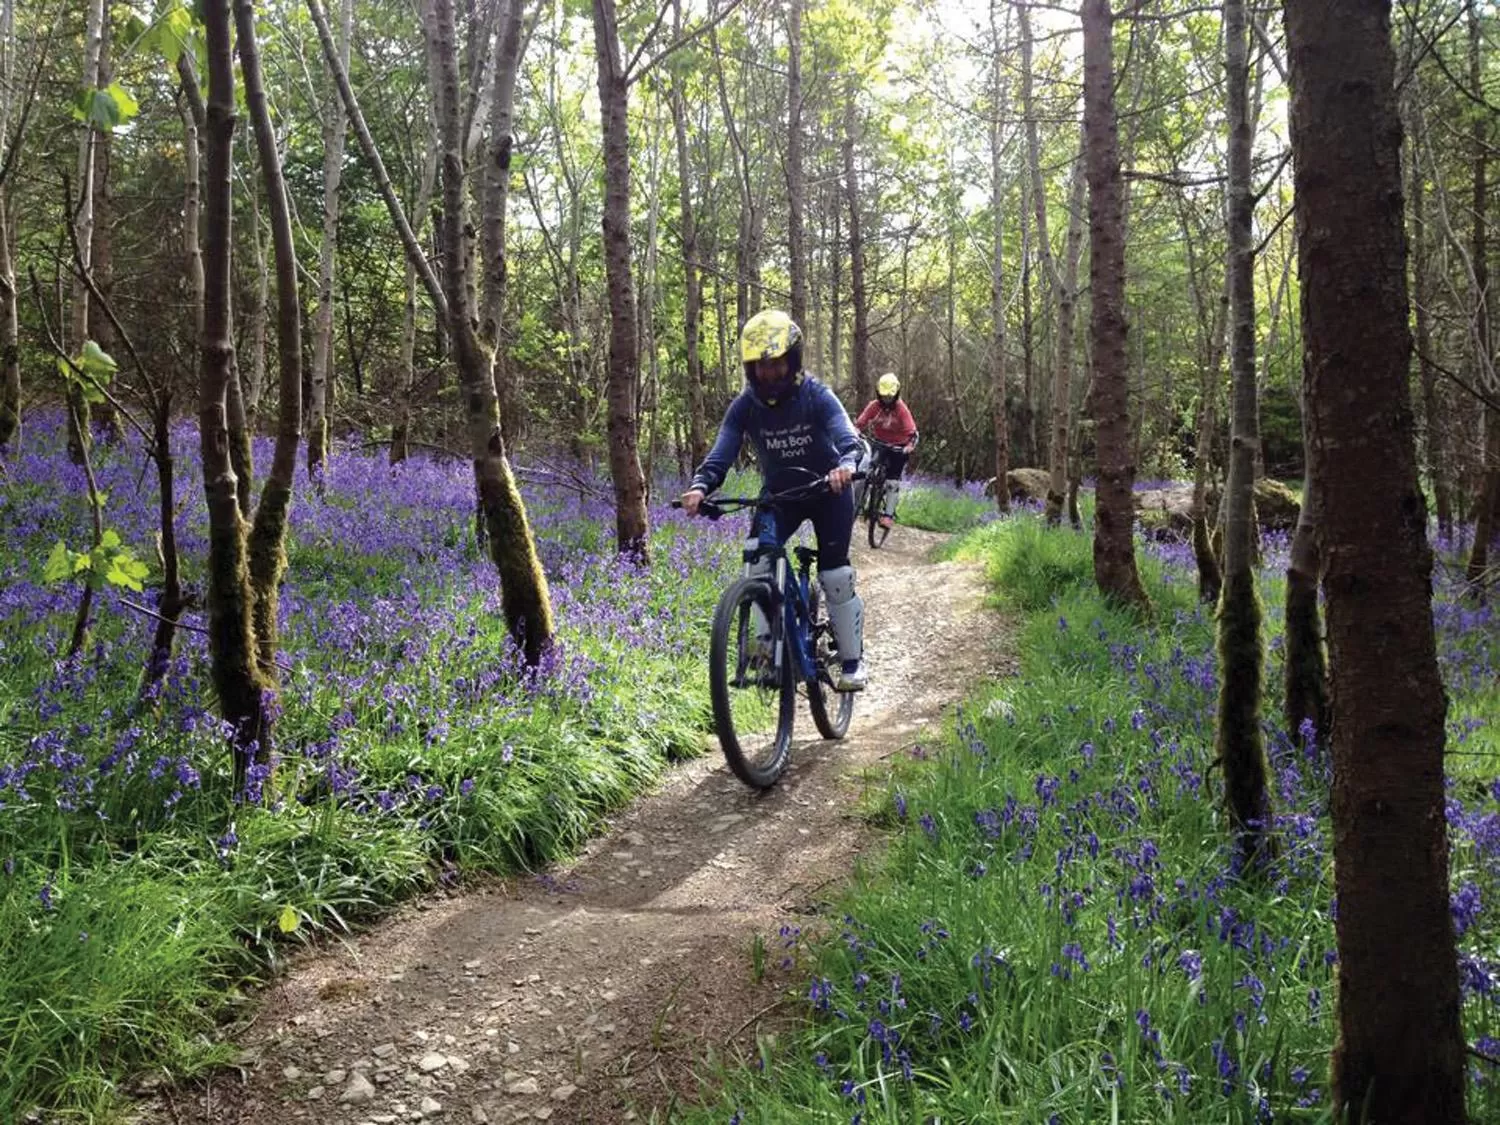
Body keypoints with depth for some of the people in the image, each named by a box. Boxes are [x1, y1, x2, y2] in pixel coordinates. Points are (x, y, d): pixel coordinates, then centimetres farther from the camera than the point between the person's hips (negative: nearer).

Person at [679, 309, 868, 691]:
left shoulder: (817, 396, -23)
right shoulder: (744, 406, -15)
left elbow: (848, 437, -37)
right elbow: (721, 453, -24)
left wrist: (846, 465, -60)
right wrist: (700, 486, -45)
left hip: (828, 492, -3)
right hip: (779, 495, 3)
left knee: (835, 574, -10)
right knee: (759, 560, -20)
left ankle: (853, 659, 5)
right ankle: (768, 644, -8)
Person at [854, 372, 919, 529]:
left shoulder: (901, 409, -21)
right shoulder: (874, 405, -13)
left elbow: (912, 432, -27)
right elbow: (860, 422, -17)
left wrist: (910, 446, -45)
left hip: (899, 447, -3)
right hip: (880, 443, 3)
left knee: (893, 481, -7)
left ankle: (889, 514, -1)